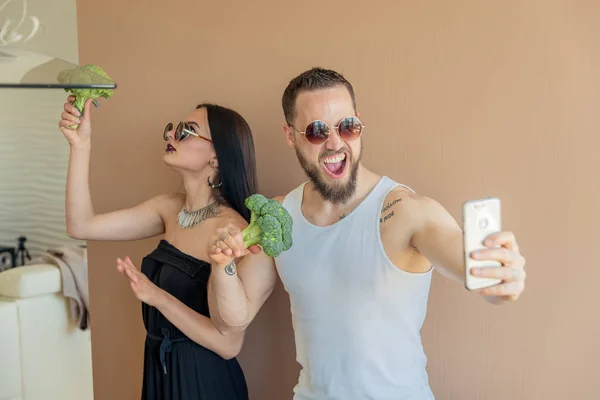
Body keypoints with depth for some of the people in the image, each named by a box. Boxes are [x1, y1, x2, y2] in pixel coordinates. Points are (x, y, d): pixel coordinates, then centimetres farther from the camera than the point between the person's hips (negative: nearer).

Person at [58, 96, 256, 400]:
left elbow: (228, 344, -23)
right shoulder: (169, 209, -2)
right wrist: (80, 145, -10)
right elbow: (81, 226, -5)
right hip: (158, 369, 7)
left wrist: (157, 296, -30)